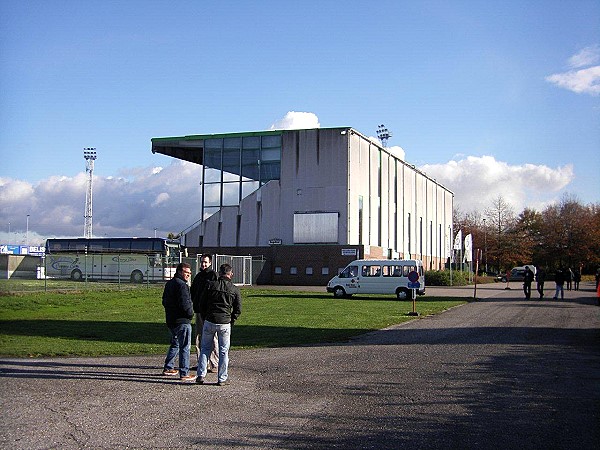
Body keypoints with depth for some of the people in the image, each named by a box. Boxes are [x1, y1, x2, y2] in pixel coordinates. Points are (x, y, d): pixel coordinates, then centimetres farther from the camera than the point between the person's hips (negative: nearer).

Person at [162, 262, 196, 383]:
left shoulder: (169, 283, 14)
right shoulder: (181, 285, -17)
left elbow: (164, 301, 22)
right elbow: (185, 304, -23)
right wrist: (191, 313, -7)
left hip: (171, 321, 10)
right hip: (182, 321, -10)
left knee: (175, 344, 23)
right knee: (185, 347, -5)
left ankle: (168, 368, 30)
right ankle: (184, 374, -4)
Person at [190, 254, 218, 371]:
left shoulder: (214, 275, -6)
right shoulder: (198, 276, 16)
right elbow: (192, 291, 27)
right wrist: (194, 302, 11)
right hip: (199, 311, 8)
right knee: (199, 337, 12)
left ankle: (214, 364, -1)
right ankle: (200, 363, 21)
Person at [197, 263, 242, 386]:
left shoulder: (210, 285, -1)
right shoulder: (235, 289, -1)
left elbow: (202, 303, 4)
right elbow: (238, 309, 0)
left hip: (209, 321, 1)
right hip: (225, 324, -1)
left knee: (205, 348, 15)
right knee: (223, 351, 8)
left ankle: (201, 375, 12)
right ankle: (222, 378, 11)